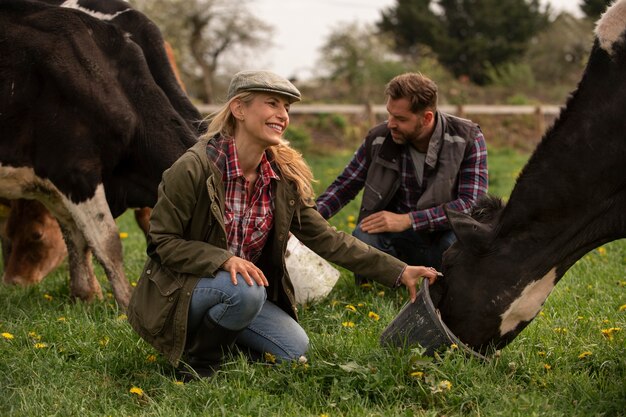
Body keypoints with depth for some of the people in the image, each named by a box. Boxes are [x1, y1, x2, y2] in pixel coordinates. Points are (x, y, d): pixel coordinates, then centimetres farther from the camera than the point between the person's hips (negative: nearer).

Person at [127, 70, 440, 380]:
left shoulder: (285, 177, -2)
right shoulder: (193, 168, -21)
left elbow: (325, 238, 0)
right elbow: (162, 242, -16)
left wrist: (399, 272, -6)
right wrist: (224, 259, -32)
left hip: (243, 291, 6)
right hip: (178, 292, -6)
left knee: (295, 348, -8)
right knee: (245, 290, -33)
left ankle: (213, 334, 13)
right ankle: (197, 362, -8)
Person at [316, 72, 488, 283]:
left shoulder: (467, 138, -13)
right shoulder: (379, 138, -5)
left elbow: (472, 203, -21)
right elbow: (345, 185, 7)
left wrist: (406, 220, -28)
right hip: (400, 240, 1)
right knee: (363, 238, -32)